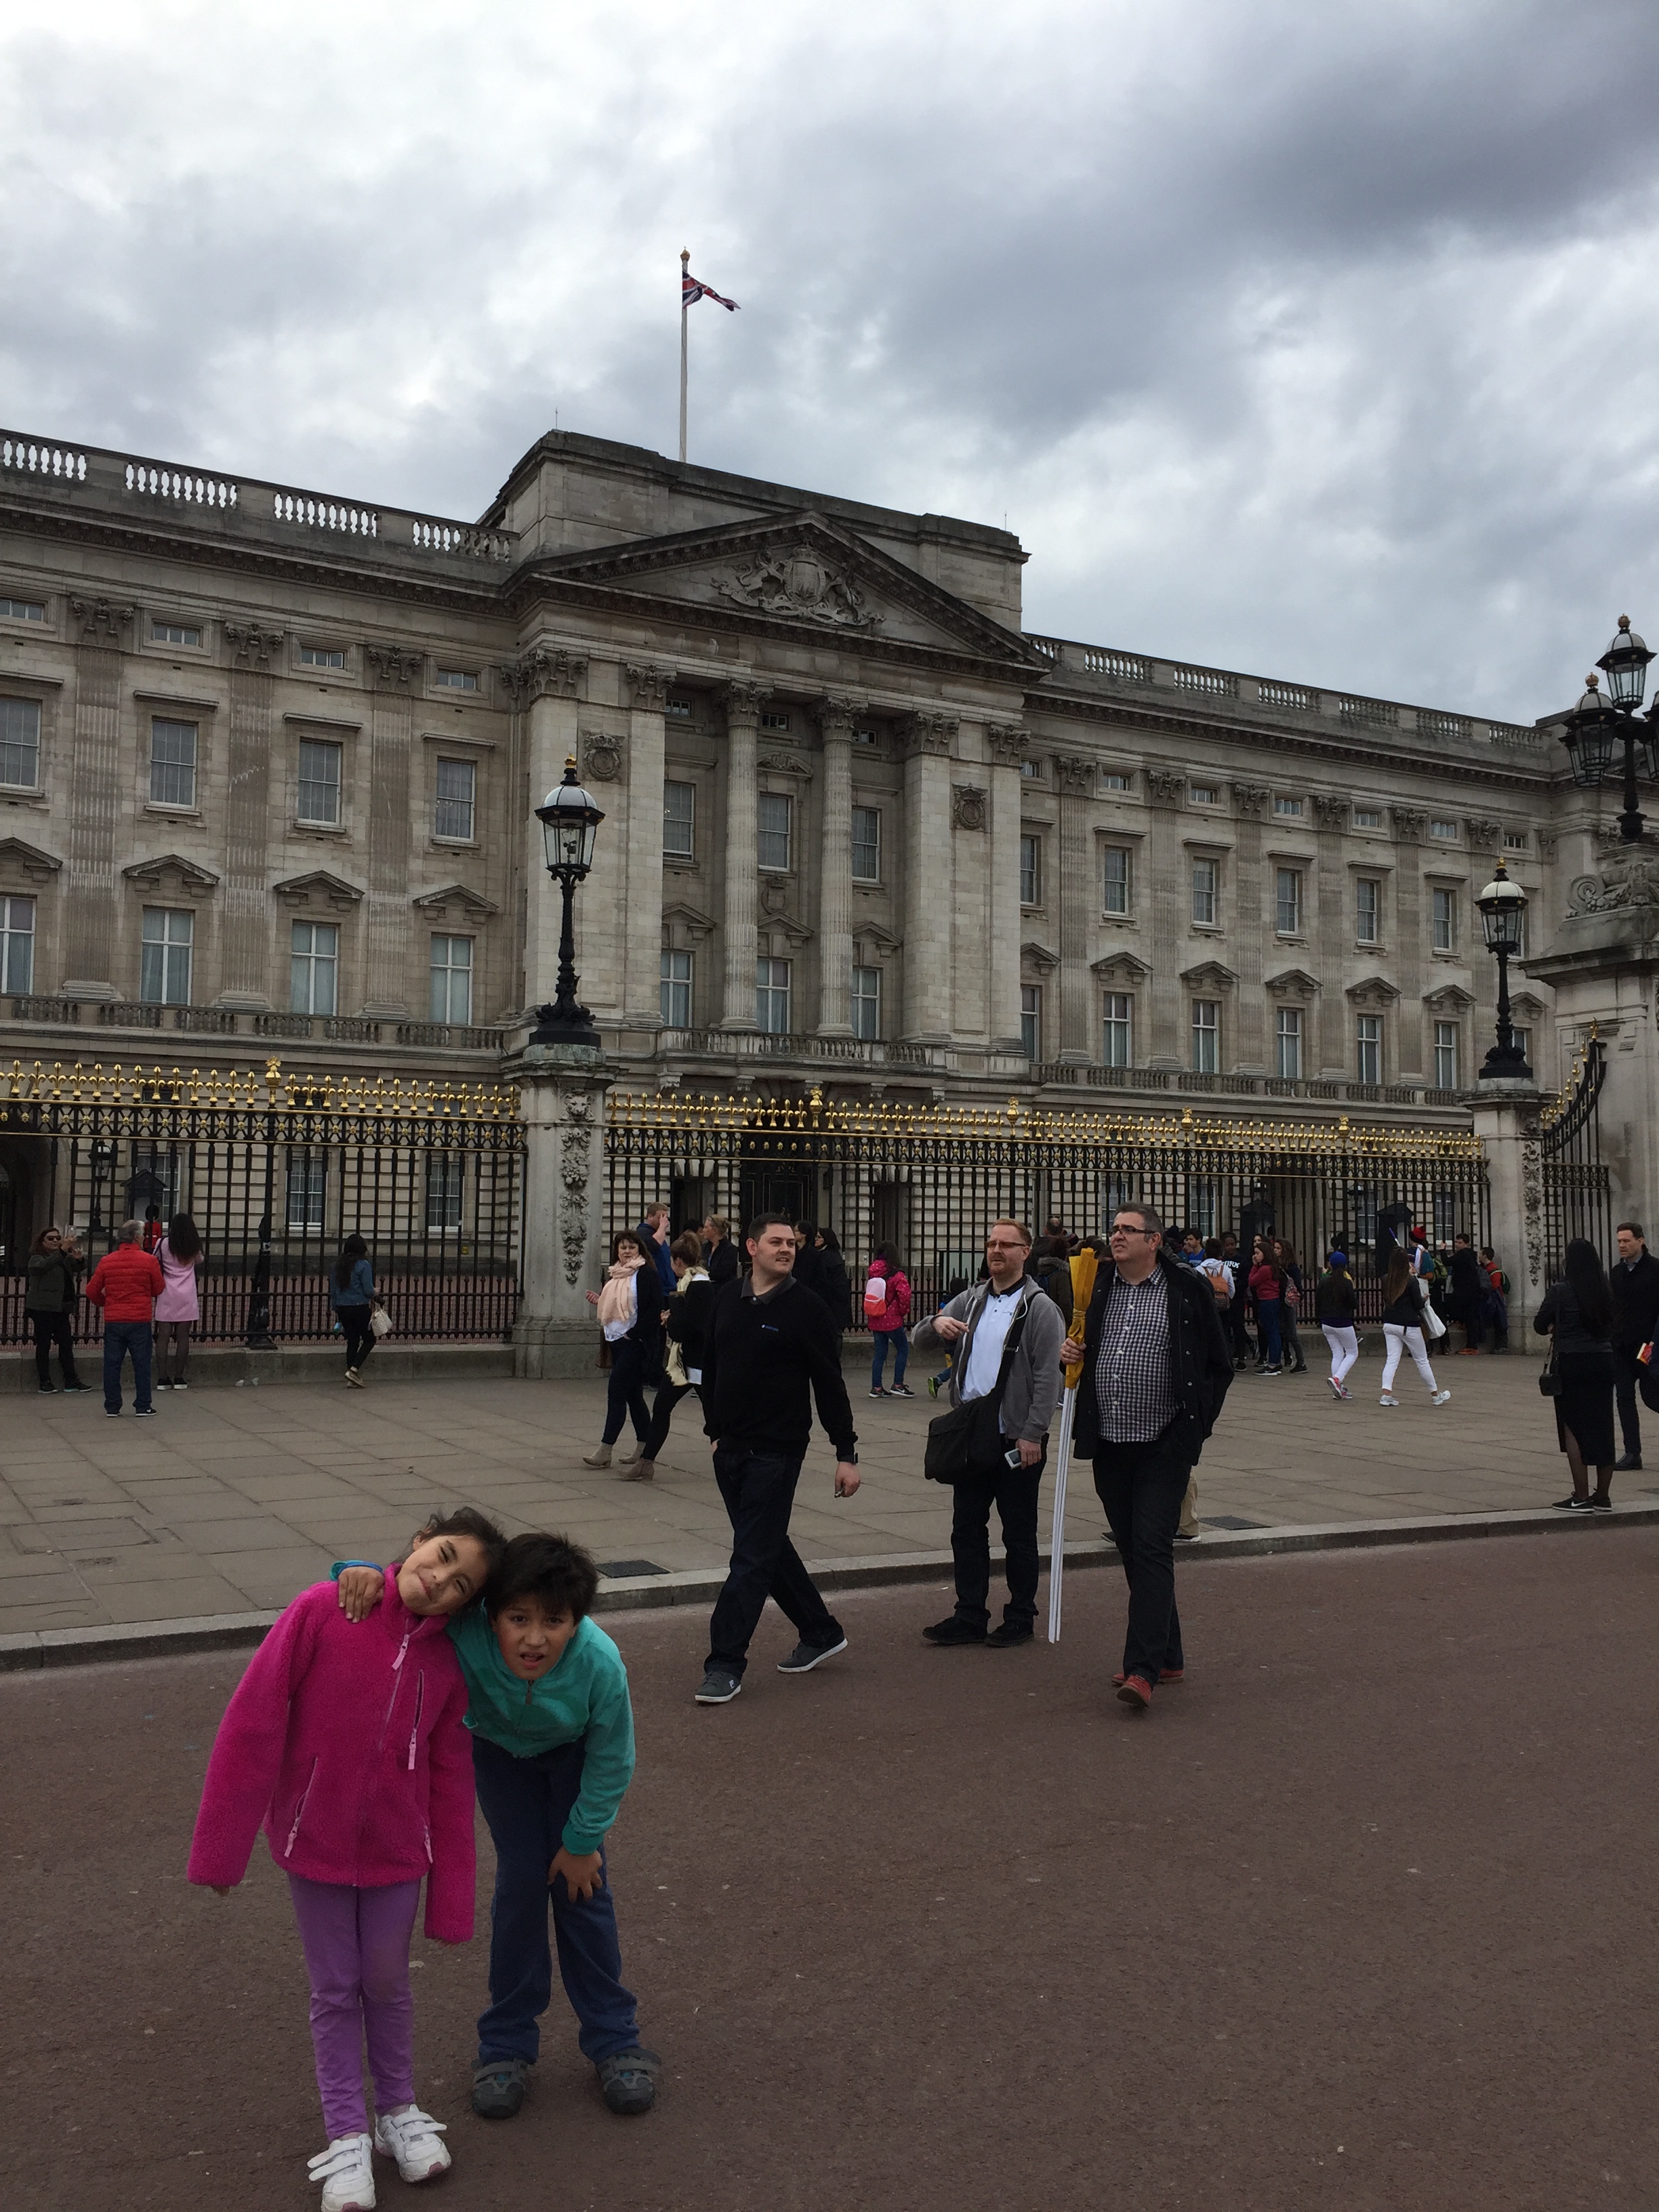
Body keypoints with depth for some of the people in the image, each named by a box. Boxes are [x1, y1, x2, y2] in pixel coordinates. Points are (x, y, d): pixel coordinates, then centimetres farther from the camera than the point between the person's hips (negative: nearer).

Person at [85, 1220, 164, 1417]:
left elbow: (92, 1291, 4)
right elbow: (158, 1290, 1)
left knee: (112, 1364, 9)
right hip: (140, 1321, -2)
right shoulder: (148, 1260, -7)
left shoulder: (106, 1261, 1)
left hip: (113, 1321, 2)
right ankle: (142, 1407, 8)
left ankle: (112, 1407, 12)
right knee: (142, 1364, 5)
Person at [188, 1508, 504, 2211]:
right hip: (313, 1843, -2)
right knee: (335, 1991, 13)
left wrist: (450, 1902, 1)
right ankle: (346, 2133, 31)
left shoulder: (446, 1665, -9)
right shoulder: (322, 1611, -20)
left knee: (387, 1984, 17)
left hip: (396, 1850, 2)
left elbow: (450, 1785, -3)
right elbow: (252, 1723, -17)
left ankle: (398, 2110, 39)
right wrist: (223, 1843, -13)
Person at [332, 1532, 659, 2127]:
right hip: (499, 1746, 1)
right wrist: (362, 1574, -55)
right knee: (522, 1878, -4)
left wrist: (582, 1840, -10)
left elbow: (610, 1763, -22)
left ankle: (613, 2040, 17)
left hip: (571, 1752, 0)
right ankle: (506, 2044, 15)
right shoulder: (466, 1631, -42)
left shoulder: (600, 1664, -40)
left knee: (580, 1879, -1)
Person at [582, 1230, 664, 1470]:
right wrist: (598, 1302, 7)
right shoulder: (613, 1275, 15)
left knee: (617, 1392, -10)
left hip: (635, 1342, -9)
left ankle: (605, 1450, -8)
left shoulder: (645, 1274, -11)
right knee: (633, 1395, 13)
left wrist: (634, 1333, -18)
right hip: (617, 1342, 9)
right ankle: (643, 1447, 20)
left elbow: (655, 1309, -17)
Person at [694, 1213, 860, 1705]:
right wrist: (715, 1428, 17)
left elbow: (829, 1384, -8)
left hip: (776, 1452, -6)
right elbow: (710, 1367, 17)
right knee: (769, 1548, 16)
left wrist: (846, 1452, -8)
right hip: (730, 1449, 6)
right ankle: (821, 1633, 32)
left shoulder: (805, 1307, -9)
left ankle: (726, 1664, 2)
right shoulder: (728, 1300, 5)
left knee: (752, 1556, -4)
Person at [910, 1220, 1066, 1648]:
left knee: (1019, 1533, 6)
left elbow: (1047, 1377, -11)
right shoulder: (970, 1301, 13)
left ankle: (1021, 1618, 18)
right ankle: (970, 1618, 19)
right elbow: (921, 1342, 12)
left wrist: (1032, 1434, -17)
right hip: (971, 1433, 6)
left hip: (1016, 1439, -6)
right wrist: (936, 1324, -12)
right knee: (966, 1529, 10)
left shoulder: (1040, 1308, -6)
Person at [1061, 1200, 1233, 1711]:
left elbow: (1220, 1366, 4)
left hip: (1164, 1444, -5)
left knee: (1152, 1549, -10)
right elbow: (1081, 1351, 24)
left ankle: (1142, 1669, -11)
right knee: (1132, 1551, 11)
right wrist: (1070, 1353, 1)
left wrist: (1197, 1423, -3)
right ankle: (1168, 1657, 24)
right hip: (1109, 1444, 5)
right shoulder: (1096, 1288, 9)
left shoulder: (1187, 1290, -3)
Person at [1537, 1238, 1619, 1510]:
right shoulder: (1605, 1291, 4)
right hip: (1603, 1362, 5)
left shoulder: (1560, 1290, -10)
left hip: (1571, 1363, -5)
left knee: (1573, 1428, 1)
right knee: (1603, 1429, 10)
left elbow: (1540, 1325, -3)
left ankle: (1581, 1497, 0)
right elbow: (1613, 1322, 14)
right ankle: (1603, 1496, 17)